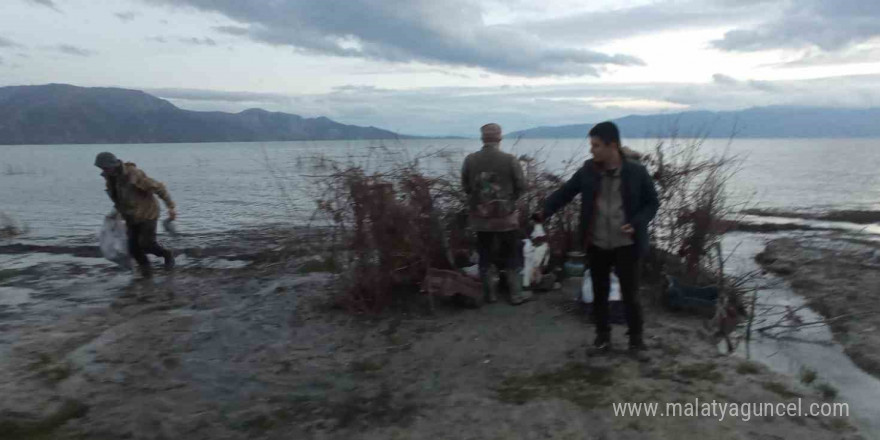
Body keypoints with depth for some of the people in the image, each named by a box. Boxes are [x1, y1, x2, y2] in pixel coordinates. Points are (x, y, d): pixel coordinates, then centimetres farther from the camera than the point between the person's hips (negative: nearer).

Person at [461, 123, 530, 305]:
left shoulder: (470, 160, -8)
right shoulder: (510, 159, -14)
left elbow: (465, 186, 2)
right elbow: (521, 185, -5)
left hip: (480, 218, 2)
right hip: (506, 217, -2)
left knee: (485, 256, 13)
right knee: (511, 257, 11)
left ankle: (490, 293, 22)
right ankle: (516, 294, 18)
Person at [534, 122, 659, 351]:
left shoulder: (637, 172, -8)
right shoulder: (588, 171, -3)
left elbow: (652, 203, 0)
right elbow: (564, 192, -3)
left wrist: (636, 224, -16)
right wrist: (544, 212, -19)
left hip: (626, 244, -2)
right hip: (597, 244, 2)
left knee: (630, 294, 7)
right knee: (599, 292, 14)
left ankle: (636, 337, 26)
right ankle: (602, 334, 31)